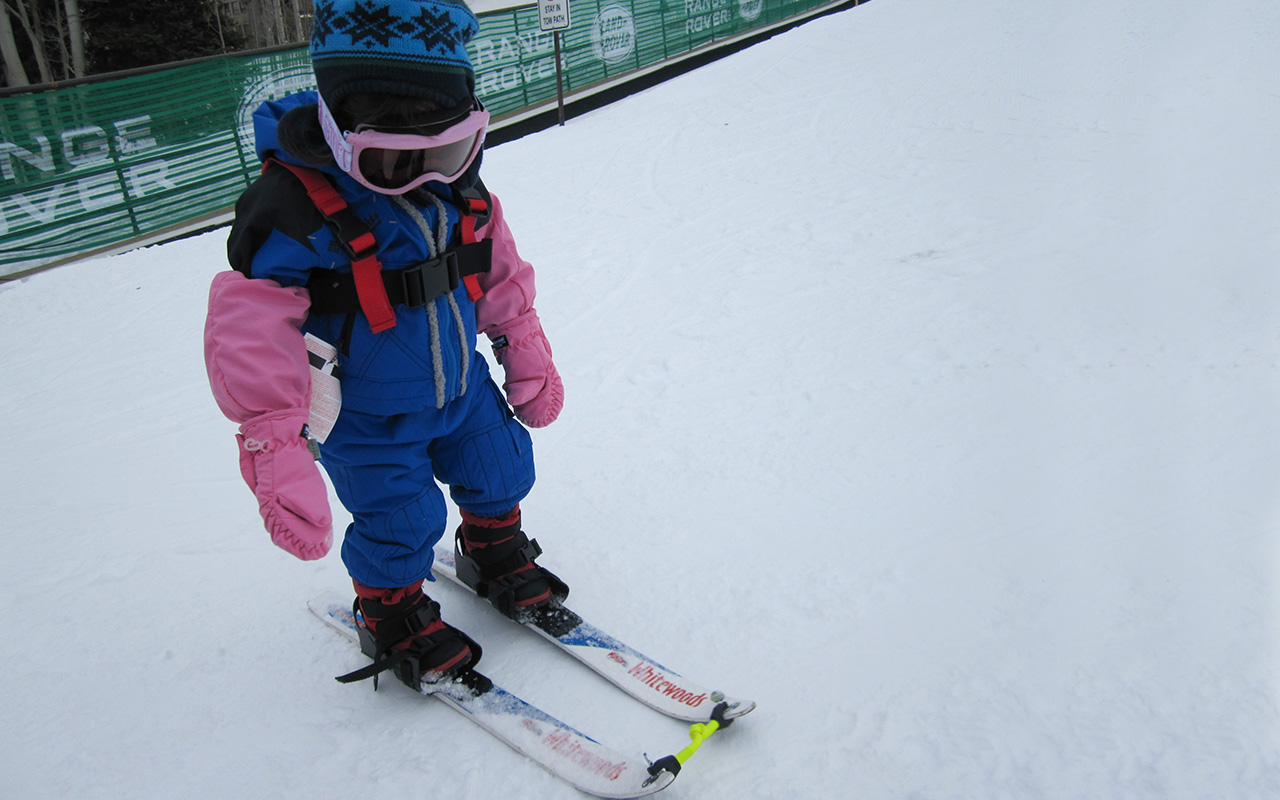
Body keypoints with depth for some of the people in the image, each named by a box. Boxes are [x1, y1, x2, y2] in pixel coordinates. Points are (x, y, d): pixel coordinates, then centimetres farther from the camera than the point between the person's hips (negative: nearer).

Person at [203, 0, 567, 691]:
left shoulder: (454, 182, -10)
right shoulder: (296, 206, -29)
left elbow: (499, 275, 3)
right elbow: (251, 337, -32)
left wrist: (528, 364, 9)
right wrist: (275, 452, -37)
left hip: (460, 386, 6)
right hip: (366, 418, -5)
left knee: (500, 472, 17)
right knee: (400, 521, 2)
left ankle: (496, 556, 49)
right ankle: (391, 616, 34)